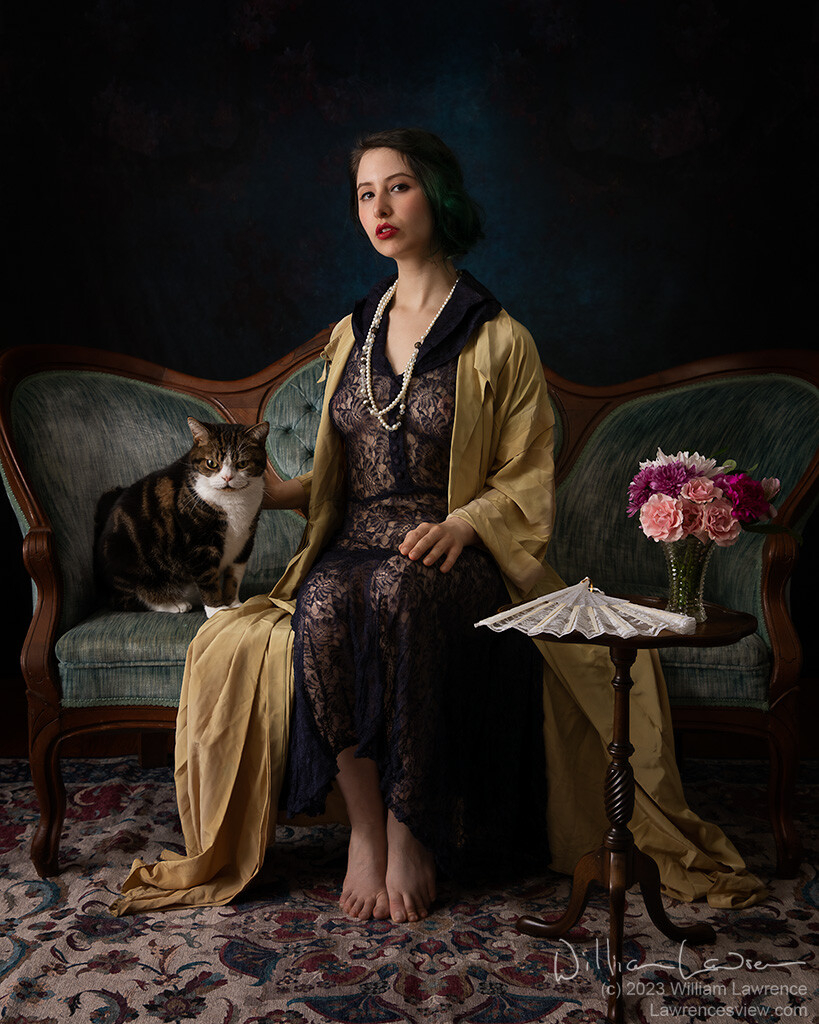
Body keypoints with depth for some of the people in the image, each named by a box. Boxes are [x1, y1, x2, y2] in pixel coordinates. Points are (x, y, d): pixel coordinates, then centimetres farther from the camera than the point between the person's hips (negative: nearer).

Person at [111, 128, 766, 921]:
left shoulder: (499, 341, 3)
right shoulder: (351, 335, 17)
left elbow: (528, 483, 1)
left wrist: (463, 523, -18)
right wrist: (266, 490, 4)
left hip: (453, 557, -3)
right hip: (355, 546, 4)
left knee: (395, 591, -38)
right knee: (322, 605, -32)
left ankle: (409, 832, -24)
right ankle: (365, 828, -21)